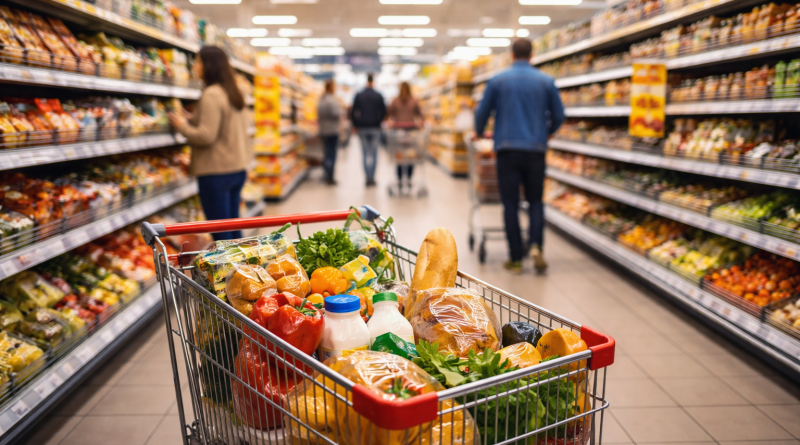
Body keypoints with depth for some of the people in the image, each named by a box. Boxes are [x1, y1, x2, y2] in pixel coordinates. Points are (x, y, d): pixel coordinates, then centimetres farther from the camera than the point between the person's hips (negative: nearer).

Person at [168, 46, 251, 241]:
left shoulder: (211, 95, -15)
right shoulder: (234, 93, 13)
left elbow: (206, 136, -20)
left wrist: (182, 125, -4)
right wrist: (193, 119, 15)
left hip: (216, 171, -9)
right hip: (238, 168, 9)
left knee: (221, 235, -2)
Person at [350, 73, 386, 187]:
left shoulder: (359, 96, 1)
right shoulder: (378, 96, -1)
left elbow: (353, 112, -2)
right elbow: (383, 111, -4)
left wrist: (355, 125, 9)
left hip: (362, 128, 1)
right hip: (375, 128, -1)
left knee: (366, 153, 5)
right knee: (374, 153, 6)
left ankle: (368, 178, -2)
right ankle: (372, 178, 5)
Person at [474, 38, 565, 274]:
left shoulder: (498, 80, 3)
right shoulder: (546, 81, 6)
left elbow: (482, 112, 8)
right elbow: (558, 115, 11)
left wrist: (479, 133, 28)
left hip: (507, 148, -1)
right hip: (536, 148, 1)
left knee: (510, 204, 3)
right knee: (535, 201, 12)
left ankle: (516, 258, 5)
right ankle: (535, 245, -8)